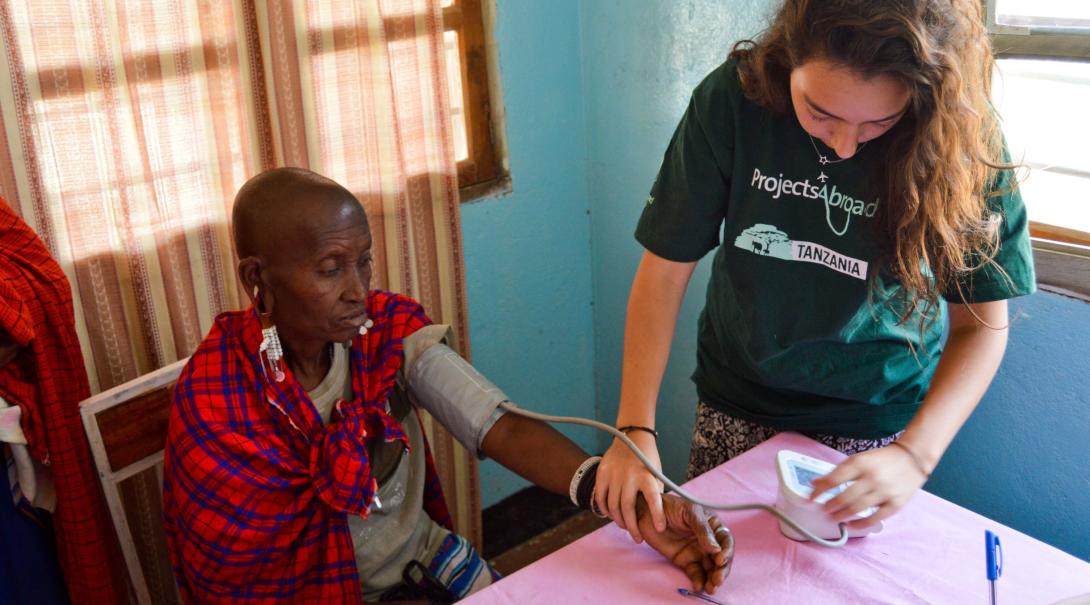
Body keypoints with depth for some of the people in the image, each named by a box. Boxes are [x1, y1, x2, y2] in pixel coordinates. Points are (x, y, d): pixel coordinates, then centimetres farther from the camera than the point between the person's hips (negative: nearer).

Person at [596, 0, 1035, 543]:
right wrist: (635, 428, -22)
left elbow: (983, 321, -14)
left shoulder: (960, 135, -20)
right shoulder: (732, 99, -21)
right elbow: (666, 268, -15)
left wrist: (914, 454, -29)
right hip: (737, 402, 1)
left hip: (876, 422, 0)